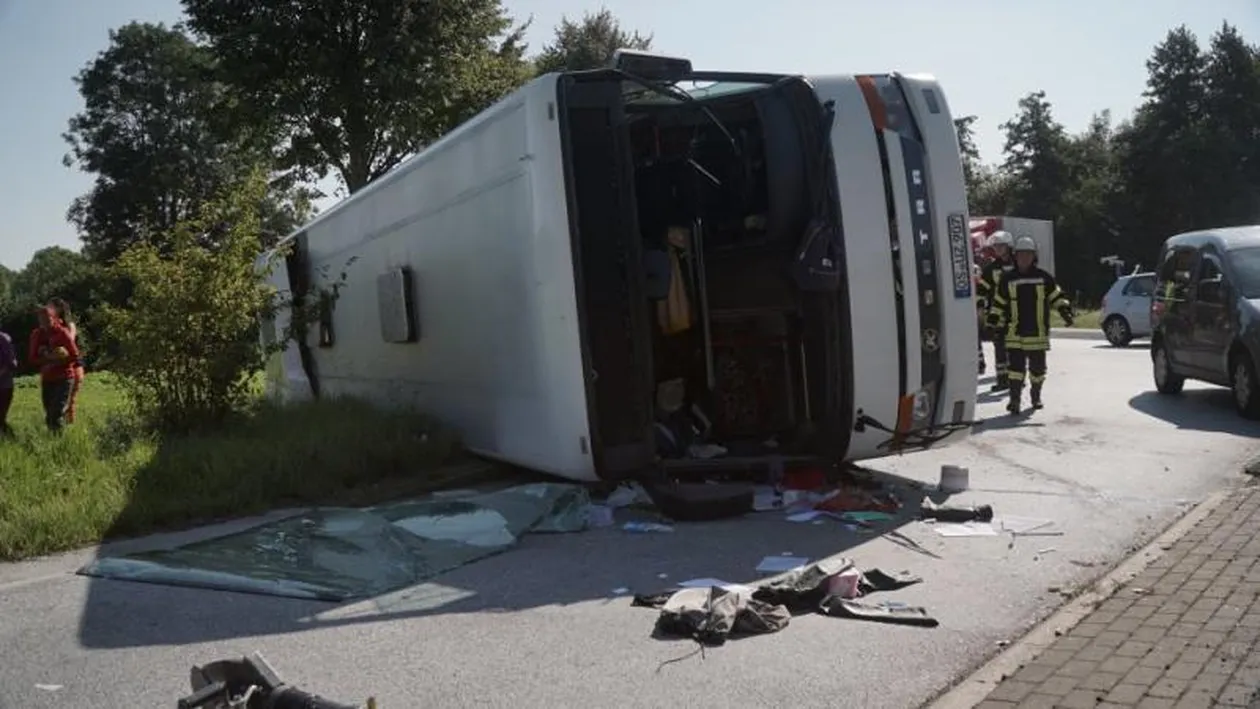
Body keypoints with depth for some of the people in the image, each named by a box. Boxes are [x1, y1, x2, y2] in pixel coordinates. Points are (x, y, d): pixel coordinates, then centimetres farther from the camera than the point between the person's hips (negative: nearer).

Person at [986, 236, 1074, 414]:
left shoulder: (1044, 278, 5)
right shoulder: (1007, 279, 4)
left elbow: (1056, 296, 11)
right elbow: (998, 303, 8)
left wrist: (1065, 311, -2)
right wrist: (994, 323, 5)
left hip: (1038, 333, 1)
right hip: (1015, 333, -1)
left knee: (1037, 367, 10)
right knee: (1015, 366, -9)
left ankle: (1036, 396, 30)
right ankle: (1014, 399, -6)